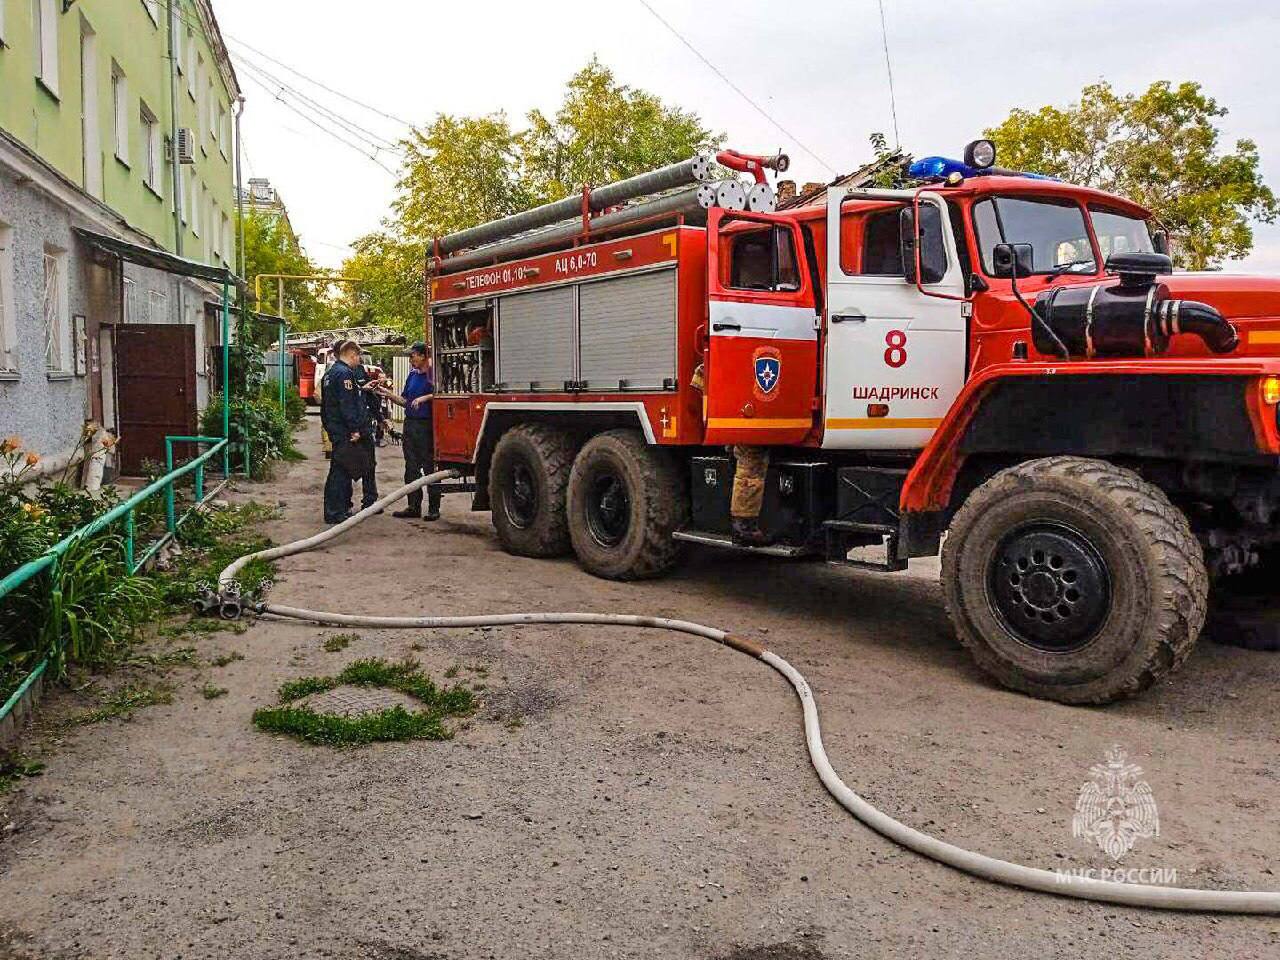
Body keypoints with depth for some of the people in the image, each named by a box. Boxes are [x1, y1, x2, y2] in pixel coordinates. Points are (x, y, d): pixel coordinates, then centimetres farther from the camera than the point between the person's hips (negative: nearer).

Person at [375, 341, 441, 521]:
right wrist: (388, 394, 9)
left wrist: (424, 398, -22)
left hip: (426, 426, -8)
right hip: (410, 424, 8)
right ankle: (413, 506, 17)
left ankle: (434, 508, 4)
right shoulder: (412, 375, 16)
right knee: (411, 468, 10)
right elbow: (405, 401, 20)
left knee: (430, 467, -2)